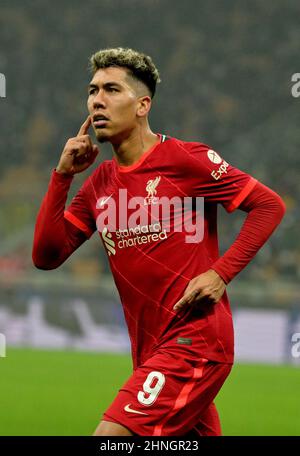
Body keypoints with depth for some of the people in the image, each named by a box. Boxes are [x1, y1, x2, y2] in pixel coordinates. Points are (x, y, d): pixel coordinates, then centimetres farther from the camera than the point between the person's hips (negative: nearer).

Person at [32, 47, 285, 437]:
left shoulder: (185, 159, -6)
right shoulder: (100, 182, 13)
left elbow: (270, 205, -4)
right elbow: (46, 255, 8)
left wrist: (220, 273, -13)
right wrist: (63, 175, 1)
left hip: (194, 343, -7)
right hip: (149, 353, 7)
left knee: (108, 437, -19)